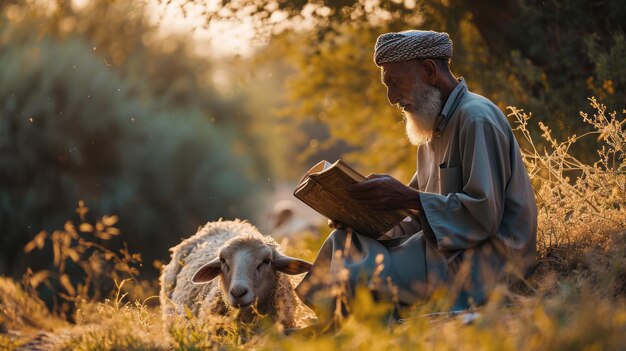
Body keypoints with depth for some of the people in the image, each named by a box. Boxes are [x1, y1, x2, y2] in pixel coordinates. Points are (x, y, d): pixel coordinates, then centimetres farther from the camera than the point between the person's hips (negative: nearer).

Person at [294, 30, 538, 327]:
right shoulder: (437, 124, 17)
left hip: (487, 255, -10)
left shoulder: (476, 119, -16)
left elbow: (484, 214, -23)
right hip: (445, 242, 10)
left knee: (359, 276, -23)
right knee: (343, 243, 0)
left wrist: (407, 199, -21)